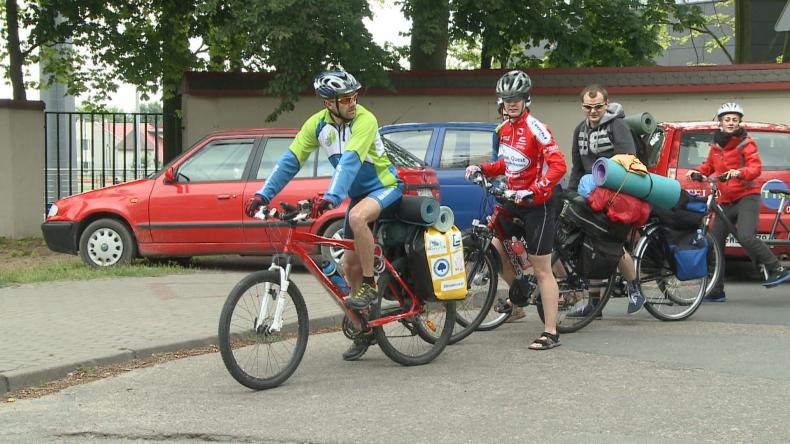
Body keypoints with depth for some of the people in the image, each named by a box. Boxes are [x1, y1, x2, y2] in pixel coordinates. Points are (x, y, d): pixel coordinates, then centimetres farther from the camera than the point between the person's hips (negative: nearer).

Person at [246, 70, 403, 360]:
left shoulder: (364, 120, -24)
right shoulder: (317, 124, -8)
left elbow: (350, 161, -38)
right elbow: (290, 160, -11)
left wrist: (332, 197, -51)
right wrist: (263, 194, -21)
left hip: (385, 187, -6)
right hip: (358, 193, 6)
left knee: (357, 217, -37)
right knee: (350, 264, 4)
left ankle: (369, 286, -21)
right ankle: (366, 330, 18)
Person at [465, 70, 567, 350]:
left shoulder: (535, 129, -17)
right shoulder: (504, 129, 8)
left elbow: (558, 166, -24)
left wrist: (533, 192, -32)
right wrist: (482, 169, 7)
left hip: (538, 204, -8)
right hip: (514, 201, 8)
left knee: (542, 270, -6)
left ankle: (551, 333, -1)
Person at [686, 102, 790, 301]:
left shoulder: (746, 143, -5)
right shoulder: (716, 145, 12)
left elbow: (756, 168, -16)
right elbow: (709, 165, 25)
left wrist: (739, 172, -36)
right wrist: (697, 172, 4)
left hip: (747, 197, -7)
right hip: (726, 201, 7)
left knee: (746, 237, -27)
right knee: (715, 243, 3)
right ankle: (717, 291, 10)